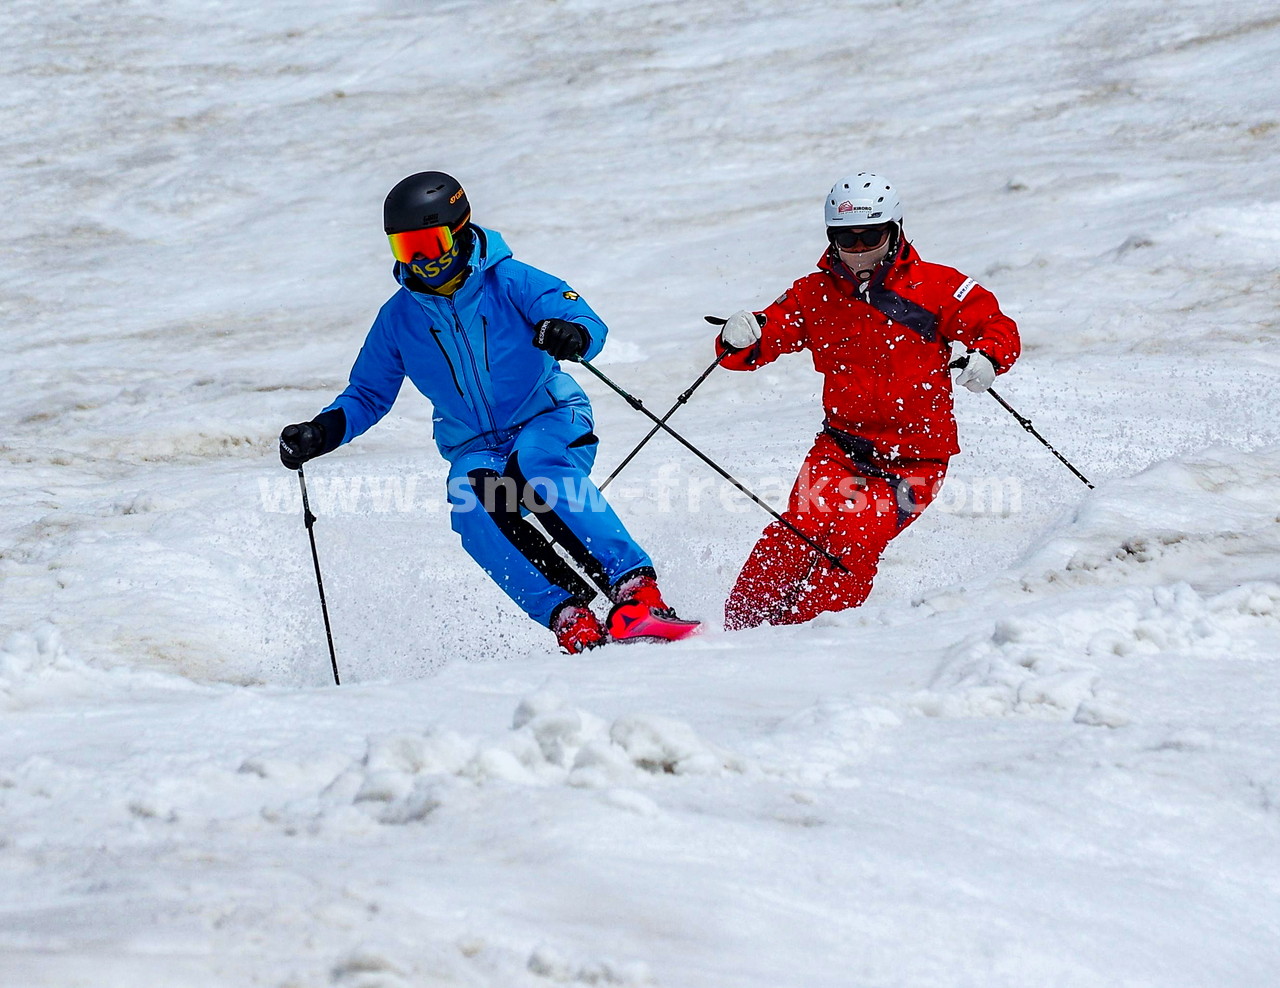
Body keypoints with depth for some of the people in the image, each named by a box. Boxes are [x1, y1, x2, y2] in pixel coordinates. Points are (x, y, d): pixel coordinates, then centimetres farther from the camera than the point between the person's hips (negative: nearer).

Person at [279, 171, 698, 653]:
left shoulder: (508, 281, -8)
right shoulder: (399, 317, 3)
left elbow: (589, 322, -16)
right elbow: (368, 394, 15)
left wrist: (571, 335, -41)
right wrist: (322, 432, -3)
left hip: (550, 421, -3)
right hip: (475, 448, 3)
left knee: (532, 465, -37)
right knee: (474, 505, -31)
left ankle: (638, 596, -44)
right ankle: (573, 621, -36)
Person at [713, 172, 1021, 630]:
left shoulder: (934, 287, -2)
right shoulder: (814, 295, 6)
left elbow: (998, 328, -1)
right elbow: (763, 340, 2)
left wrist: (985, 356, -24)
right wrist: (740, 339, -23)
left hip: (915, 458, -2)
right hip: (844, 445, 2)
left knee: (853, 543, -22)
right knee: (802, 526, -21)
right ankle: (744, 622, -13)